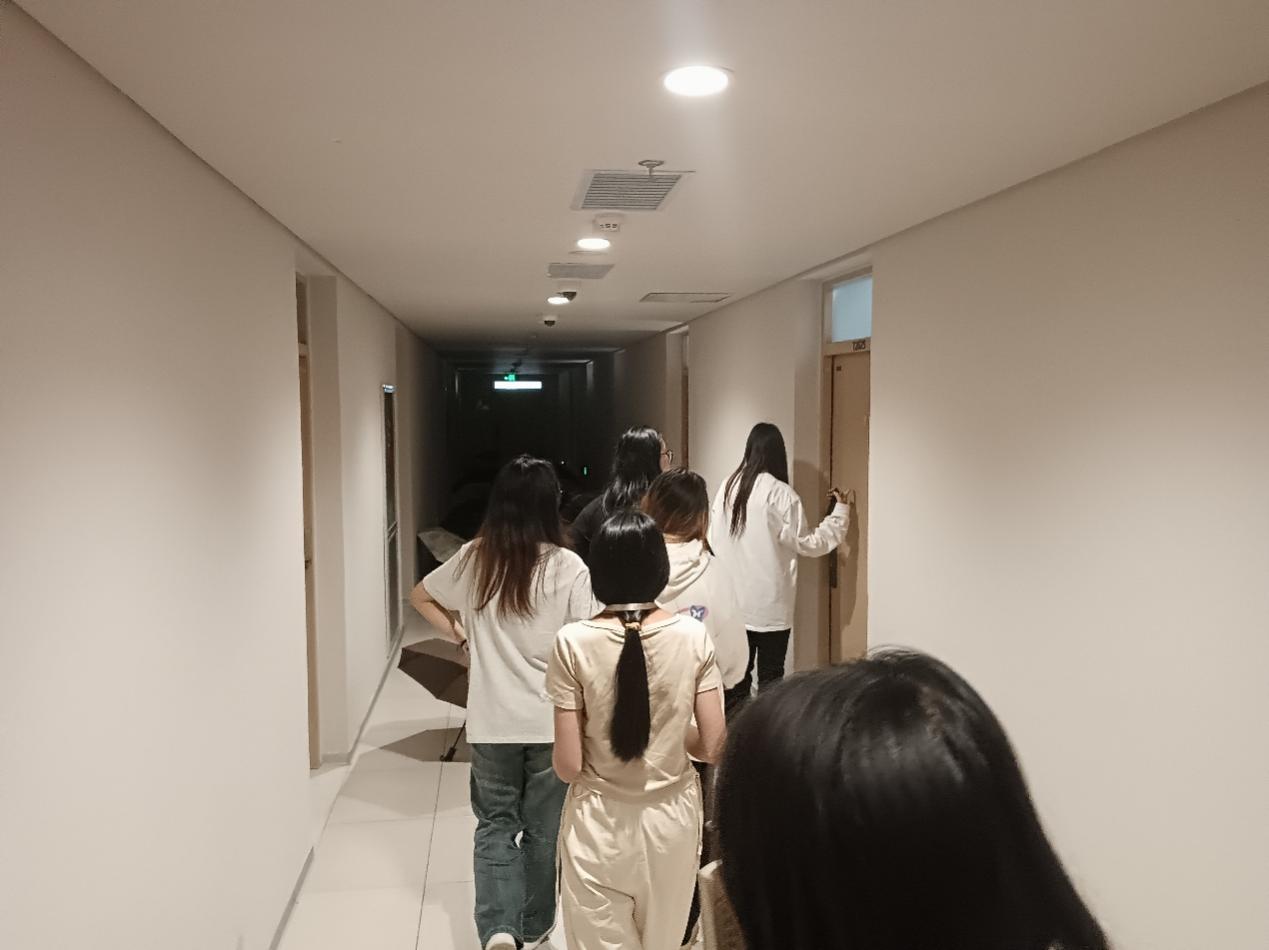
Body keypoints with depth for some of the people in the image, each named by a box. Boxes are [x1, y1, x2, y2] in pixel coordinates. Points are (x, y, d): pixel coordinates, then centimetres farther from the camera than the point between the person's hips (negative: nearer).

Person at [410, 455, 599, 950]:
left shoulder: (474, 558, -4)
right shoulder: (568, 567, -15)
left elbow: (420, 596, 11)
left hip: (491, 722, 2)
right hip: (553, 722, -1)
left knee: (495, 824, 18)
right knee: (543, 829, 17)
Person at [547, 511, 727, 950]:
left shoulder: (574, 642, -16)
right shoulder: (694, 636, -11)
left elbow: (567, 765, -14)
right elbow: (713, 747, -7)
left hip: (599, 826, -2)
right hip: (672, 820, 2)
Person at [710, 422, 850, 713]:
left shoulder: (727, 487, 0)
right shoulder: (780, 494, -14)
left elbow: (713, 540, 7)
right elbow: (808, 544, -6)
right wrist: (840, 512, 4)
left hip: (732, 600, 5)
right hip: (769, 604, -5)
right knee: (770, 676, 6)